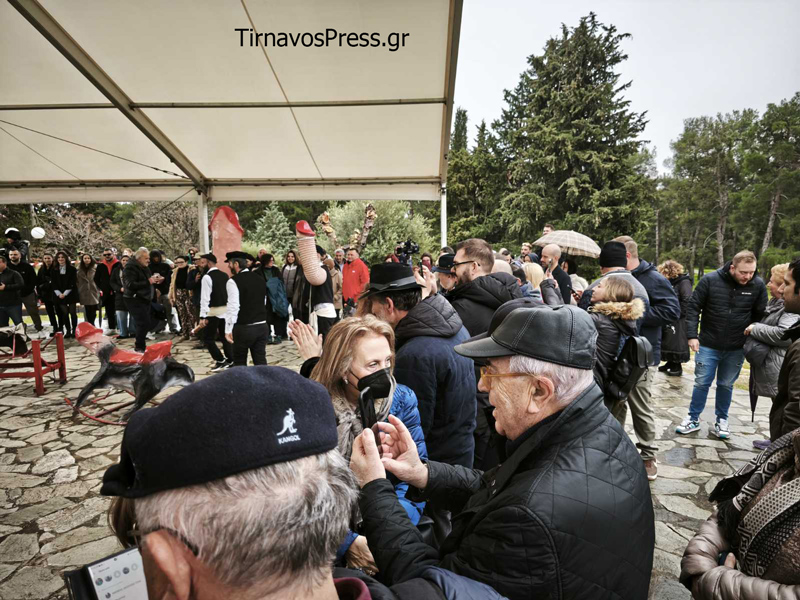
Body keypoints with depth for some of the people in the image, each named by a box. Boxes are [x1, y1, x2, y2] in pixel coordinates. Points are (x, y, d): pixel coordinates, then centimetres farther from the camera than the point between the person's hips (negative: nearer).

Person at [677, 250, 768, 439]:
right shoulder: (710, 280, -14)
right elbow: (693, 308, -8)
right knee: (702, 383, 6)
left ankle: (721, 421, 31)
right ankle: (693, 418, 21)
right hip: (708, 344, -2)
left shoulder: (758, 286, -6)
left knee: (726, 385, 14)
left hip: (736, 348, 2)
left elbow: (760, 316, 5)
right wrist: (692, 335, -13)